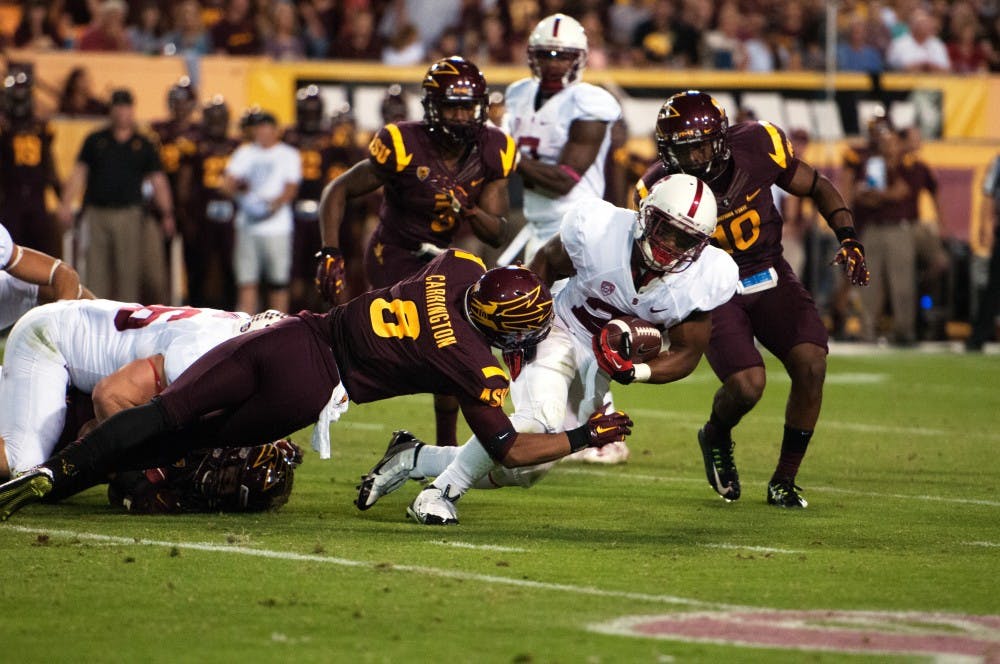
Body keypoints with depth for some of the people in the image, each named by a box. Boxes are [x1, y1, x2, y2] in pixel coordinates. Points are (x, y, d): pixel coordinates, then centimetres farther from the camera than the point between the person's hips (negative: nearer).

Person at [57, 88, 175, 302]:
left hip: (129, 214, 0)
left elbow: (158, 181, 9)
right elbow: (78, 173, 10)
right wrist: (66, 204, -2)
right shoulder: (95, 140, 13)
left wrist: (167, 214, -2)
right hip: (96, 213, 0)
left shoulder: (143, 145, 11)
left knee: (129, 269, -4)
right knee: (96, 269, -3)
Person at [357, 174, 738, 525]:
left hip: (598, 365, 4)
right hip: (560, 333, -4)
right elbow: (545, 265, -3)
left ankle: (414, 459, 23)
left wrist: (635, 372, -26)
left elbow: (688, 353, -8)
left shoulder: (704, 279, -21)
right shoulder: (599, 230, -25)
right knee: (542, 421, -34)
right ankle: (441, 492, -19)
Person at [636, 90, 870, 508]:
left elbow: (816, 188, 1)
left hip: (769, 275, 3)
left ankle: (783, 481, 3)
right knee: (746, 386, -21)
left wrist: (849, 239, -11)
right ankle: (716, 439, 18)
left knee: (811, 365, -16)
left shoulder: (757, 148, -16)